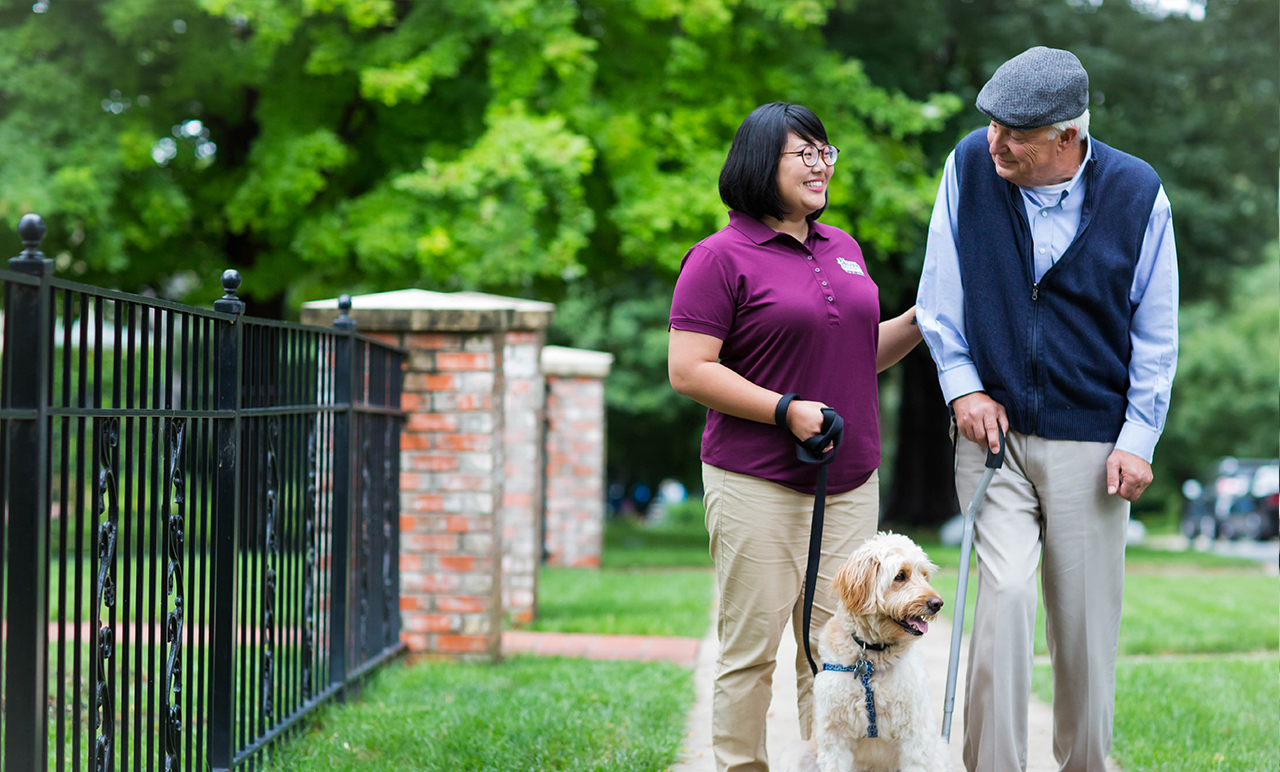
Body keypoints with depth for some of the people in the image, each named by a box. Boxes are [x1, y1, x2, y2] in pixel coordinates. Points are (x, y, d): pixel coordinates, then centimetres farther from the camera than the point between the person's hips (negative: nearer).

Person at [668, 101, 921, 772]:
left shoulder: (843, 249, 16)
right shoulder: (721, 258, -6)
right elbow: (688, 369, -11)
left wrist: (920, 320, 7)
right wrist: (786, 409, -17)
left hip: (849, 483, 6)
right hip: (756, 485, -6)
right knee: (751, 649, -1)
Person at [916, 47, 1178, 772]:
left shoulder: (1138, 194, -5)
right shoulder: (970, 166, -4)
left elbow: (1157, 332, 2)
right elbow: (941, 294, 7)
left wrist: (1138, 438, -3)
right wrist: (962, 384, -2)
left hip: (1091, 440, 0)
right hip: (992, 430, 0)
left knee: (1087, 618, 5)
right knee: (1005, 593, -14)